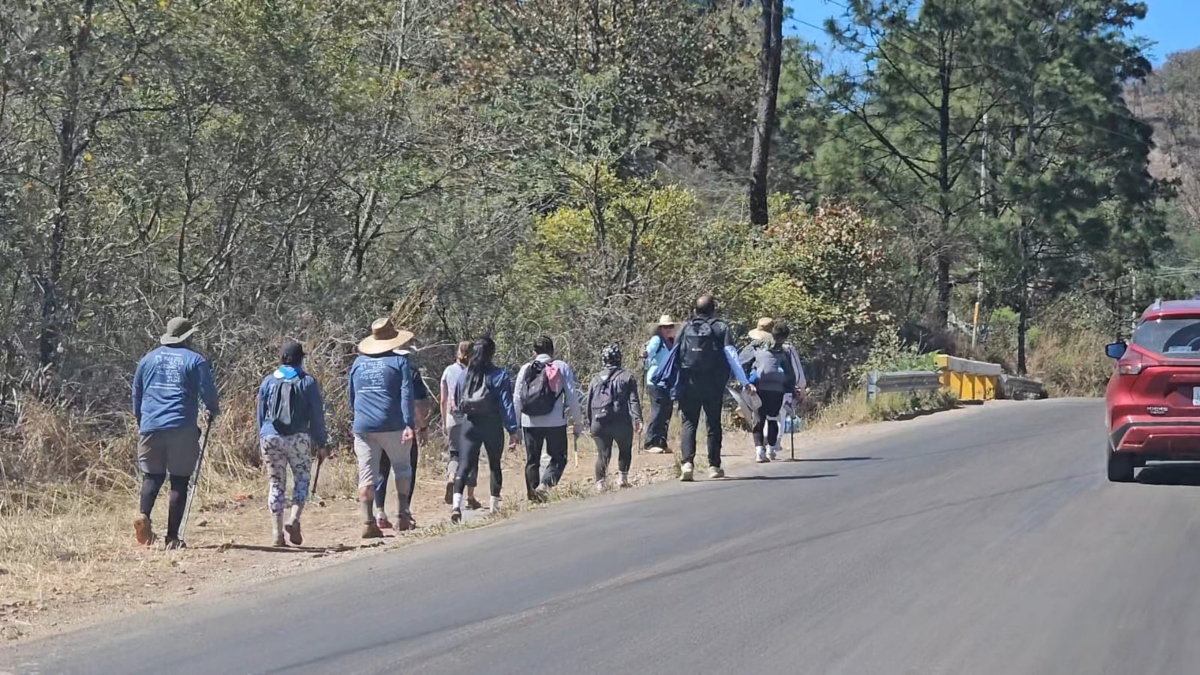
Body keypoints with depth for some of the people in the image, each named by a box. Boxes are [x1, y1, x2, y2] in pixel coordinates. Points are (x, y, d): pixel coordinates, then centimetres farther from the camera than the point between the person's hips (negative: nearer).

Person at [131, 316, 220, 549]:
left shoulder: (148, 359, 13)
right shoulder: (195, 361, 1)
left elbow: (136, 393, 20)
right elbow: (208, 392, -1)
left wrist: (140, 418, 34)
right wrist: (213, 411, 20)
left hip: (150, 427, 3)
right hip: (182, 429, -3)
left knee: (152, 477, 12)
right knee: (179, 481, 2)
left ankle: (144, 515, -16)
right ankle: (172, 536, -1)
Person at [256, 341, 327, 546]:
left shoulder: (268, 381, 8)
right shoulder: (308, 382, 2)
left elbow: (261, 414, 13)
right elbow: (317, 415, 2)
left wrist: (261, 440, 20)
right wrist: (320, 444, 6)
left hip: (271, 437, 2)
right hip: (299, 438, -2)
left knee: (276, 483, 7)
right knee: (301, 479, 12)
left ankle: (277, 533, 4)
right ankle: (294, 519, -11)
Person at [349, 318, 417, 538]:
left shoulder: (358, 363, 11)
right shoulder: (398, 361, -1)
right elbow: (406, 395, -11)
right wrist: (409, 425, -15)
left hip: (363, 427, 3)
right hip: (392, 426, -3)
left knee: (367, 475, 2)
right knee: (402, 468, 15)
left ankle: (368, 522, -4)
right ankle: (403, 515, 9)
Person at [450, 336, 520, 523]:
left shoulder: (464, 374, 4)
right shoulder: (499, 375, -6)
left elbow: (456, 404, 10)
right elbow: (506, 404, -7)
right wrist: (512, 431, -6)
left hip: (469, 424, 2)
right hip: (492, 424, -1)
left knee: (465, 465, -4)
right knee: (494, 465, 15)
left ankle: (456, 503, -23)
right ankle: (495, 504, 20)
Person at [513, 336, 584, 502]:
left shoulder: (525, 369, 8)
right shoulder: (562, 367, 3)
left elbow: (517, 399, 7)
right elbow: (572, 397, 0)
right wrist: (578, 422, 6)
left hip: (530, 422, 2)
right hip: (555, 422, -2)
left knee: (532, 460, 11)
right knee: (558, 458, 8)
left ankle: (533, 494, 10)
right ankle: (544, 485, -15)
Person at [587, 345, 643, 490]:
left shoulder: (596, 379, 11)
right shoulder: (627, 377, 2)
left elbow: (588, 404, 11)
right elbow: (633, 400, -7)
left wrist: (590, 424, 16)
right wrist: (637, 419, -11)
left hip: (599, 424, 2)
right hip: (621, 422, -2)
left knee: (602, 454, 6)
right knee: (625, 450, 18)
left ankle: (600, 482, -5)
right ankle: (623, 477, 8)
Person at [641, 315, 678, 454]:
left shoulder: (672, 342, 16)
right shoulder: (657, 340, -8)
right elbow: (650, 350, -28)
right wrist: (646, 354, -48)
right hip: (656, 381, -8)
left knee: (667, 413, 9)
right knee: (658, 412, -13)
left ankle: (662, 443, 16)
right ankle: (651, 443, -12)